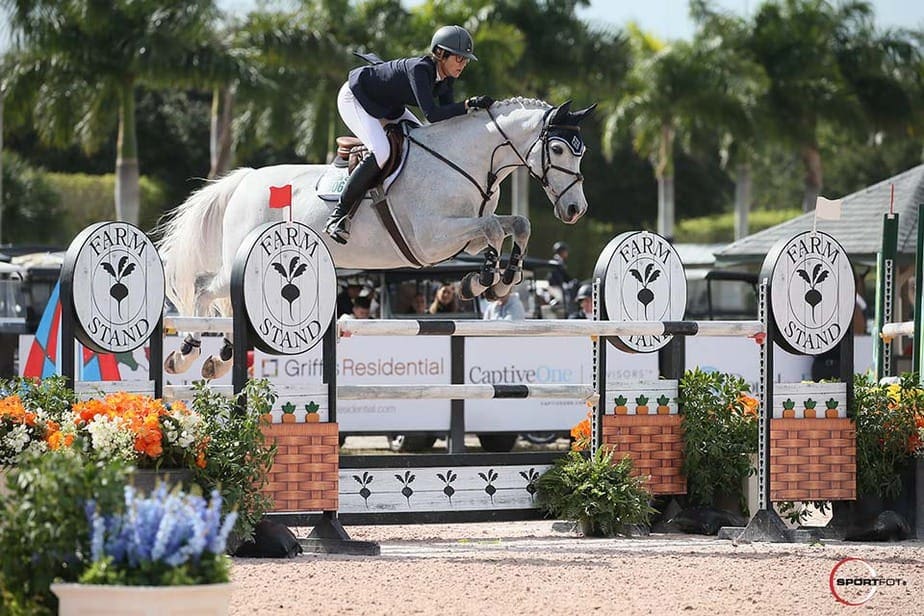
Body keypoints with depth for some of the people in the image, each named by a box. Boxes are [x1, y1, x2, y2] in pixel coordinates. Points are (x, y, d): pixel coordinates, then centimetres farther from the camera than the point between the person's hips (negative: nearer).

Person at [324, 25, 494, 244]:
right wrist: (469, 104, -47)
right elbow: (432, 114, -43)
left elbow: (448, 115, -1)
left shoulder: (446, 78, -8)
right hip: (355, 99, -10)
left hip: (387, 106, 10)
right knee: (381, 152, -29)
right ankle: (338, 215, -22)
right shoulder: (419, 69, -34)